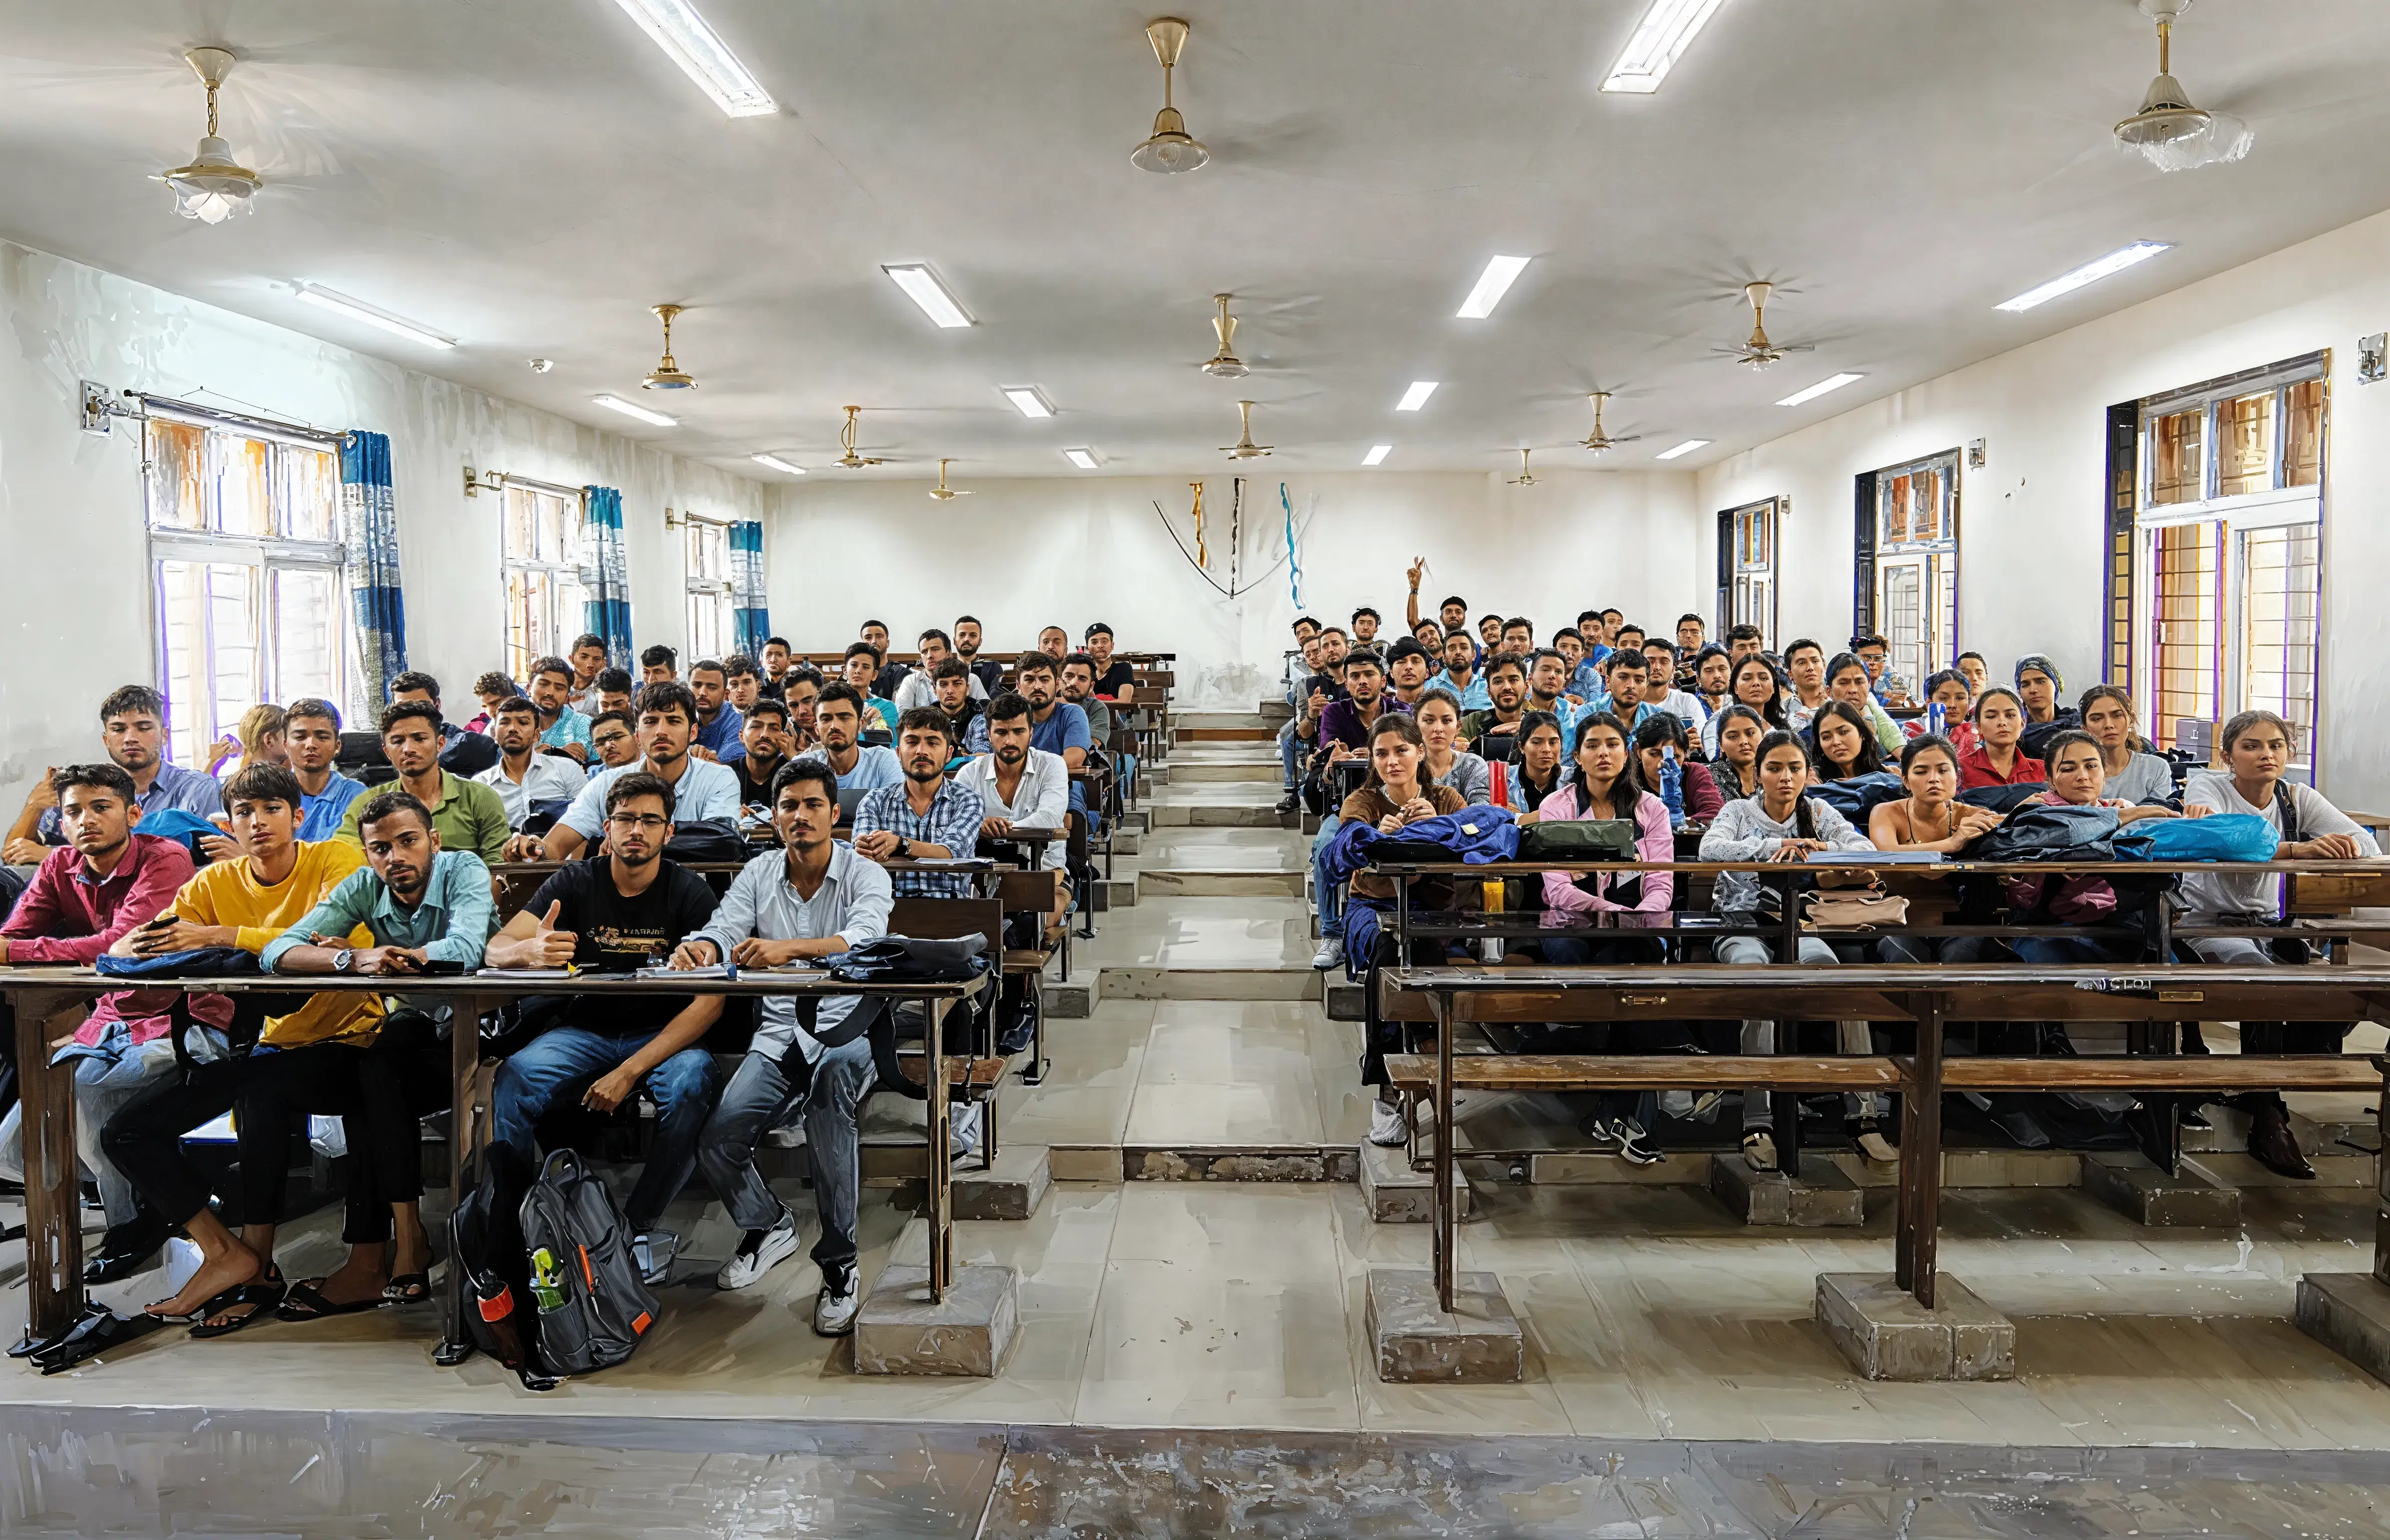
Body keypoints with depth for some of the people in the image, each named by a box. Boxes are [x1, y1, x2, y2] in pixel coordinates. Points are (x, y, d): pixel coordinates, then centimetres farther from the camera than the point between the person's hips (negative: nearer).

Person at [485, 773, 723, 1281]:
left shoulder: (689, 892, -7)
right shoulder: (576, 882, -1)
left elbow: (710, 1000, -13)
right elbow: (496, 950, -11)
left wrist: (630, 1071, -23)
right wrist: (529, 951, -39)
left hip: (661, 1034, -1)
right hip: (582, 1029, 2)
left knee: (692, 1081, -33)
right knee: (513, 1077, -28)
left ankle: (638, 1227, -16)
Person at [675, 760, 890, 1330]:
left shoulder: (865, 876, -1)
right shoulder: (758, 875, 12)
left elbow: (864, 939, -22)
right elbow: (724, 930, -3)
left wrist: (788, 949, -39)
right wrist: (701, 948, -29)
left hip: (843, 1031, -3)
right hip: (775, 1038, 3)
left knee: (837, 1067, -37)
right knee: (716, 1140, -18)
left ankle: (839, 1263, -22)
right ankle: (768, 1226, 19)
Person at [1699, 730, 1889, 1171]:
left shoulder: (1820, 814, 15)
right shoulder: (1740, 811, 9)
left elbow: (1867, 850, -1)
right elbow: (1709, 848, -13)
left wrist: (1825, 850, -24)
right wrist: (1771, 846, -28)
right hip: (1743, 925, -2)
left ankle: (1866, 1113, -31)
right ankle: (1758, 1124, -39)